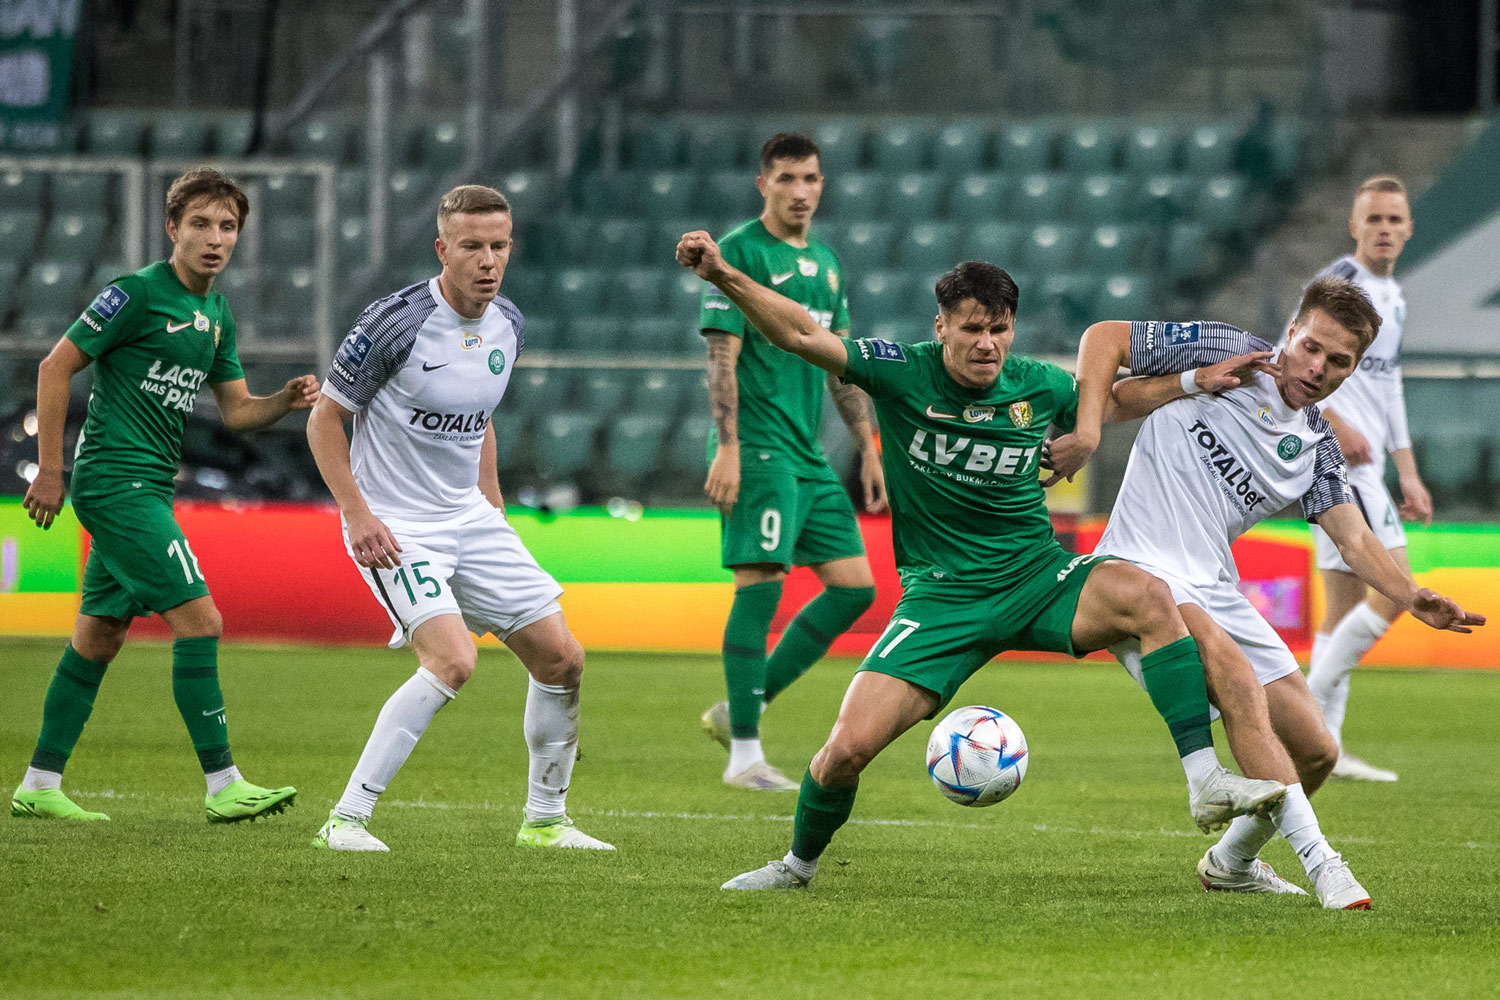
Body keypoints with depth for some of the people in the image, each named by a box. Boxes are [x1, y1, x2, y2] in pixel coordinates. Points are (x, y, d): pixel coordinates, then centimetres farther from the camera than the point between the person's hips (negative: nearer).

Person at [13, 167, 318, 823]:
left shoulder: (217, 315, 13)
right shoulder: (138, 294, -12)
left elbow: (236, 411, 17)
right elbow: (55, 368, -10)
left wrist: (288, 400, -5)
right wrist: (49, 470, -12)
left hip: (147, 490, 9)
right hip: (116, 480, -9)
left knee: (100, 636, 12)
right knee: (199, 619, -14)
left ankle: (39, 786, 19)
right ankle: (222, 786, -13)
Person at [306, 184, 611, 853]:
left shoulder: (507, 325, 3)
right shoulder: (395, 322, -18)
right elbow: (326, 419, -10)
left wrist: (493, 506, 14)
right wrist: (358, 515, -18)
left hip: (469, 518, 7)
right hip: (395, 527, -7)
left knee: (561, 658, 4)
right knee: (452, 659, -25)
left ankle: (545, 820, 21)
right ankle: (346, 819, -18)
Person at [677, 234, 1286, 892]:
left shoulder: (1041, 388, -2)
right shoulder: (903, 373, -9)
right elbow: (801, 334, -18)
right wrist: (723, 276, -31)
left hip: (1036, 575, 1)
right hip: (941, 592, -1)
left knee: (1148, 597, -30)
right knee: (848, 749, -13)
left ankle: (1205, 781, -30)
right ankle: (798, 863, 19)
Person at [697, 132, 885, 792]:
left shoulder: (825, 263, 18)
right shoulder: (739, 253, -6)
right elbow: (722, 354, -12)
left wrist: (868, 448, 19)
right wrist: (727, 447, -19)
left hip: (808, 452, 8)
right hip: (757, 446, -8)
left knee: (855, 586, 4)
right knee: (761, 582, -13)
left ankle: (739, 711, 9)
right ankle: (744, 754, -10)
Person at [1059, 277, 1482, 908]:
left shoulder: (1317, 448, 13)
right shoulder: (1222, 351, -1)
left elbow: (1355, 541, 1)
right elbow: (1103, 338, 1)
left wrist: (1412, 598, -18)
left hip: (1218, 590, 7)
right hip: (1141, 566, -7)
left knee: (1314, 751, 4)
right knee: (1232, 667, -34)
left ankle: (1231, 862, 32)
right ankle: (1317, 859, -35)